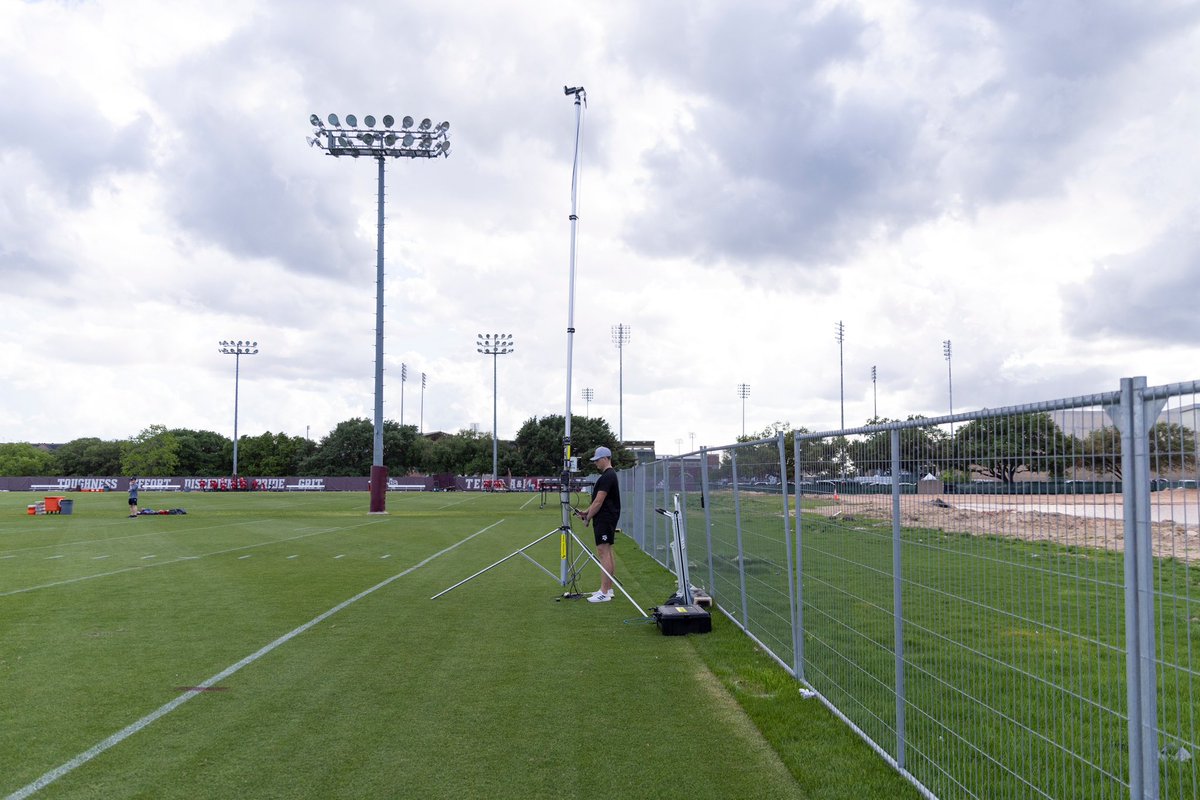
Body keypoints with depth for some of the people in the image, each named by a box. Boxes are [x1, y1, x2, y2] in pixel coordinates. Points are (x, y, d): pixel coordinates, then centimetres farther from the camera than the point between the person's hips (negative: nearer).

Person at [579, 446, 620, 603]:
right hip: (607, 519, 11)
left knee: (603, 553, -11)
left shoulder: (607, 476, -17)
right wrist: (587, 511, 16)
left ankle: (604, 593, -12)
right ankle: (608, 589, 17)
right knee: (607, 552, 12)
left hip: (604, 519, -11)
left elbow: (599, 501, -19)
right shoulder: (610, 475, 17)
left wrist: (588, 517, -10)